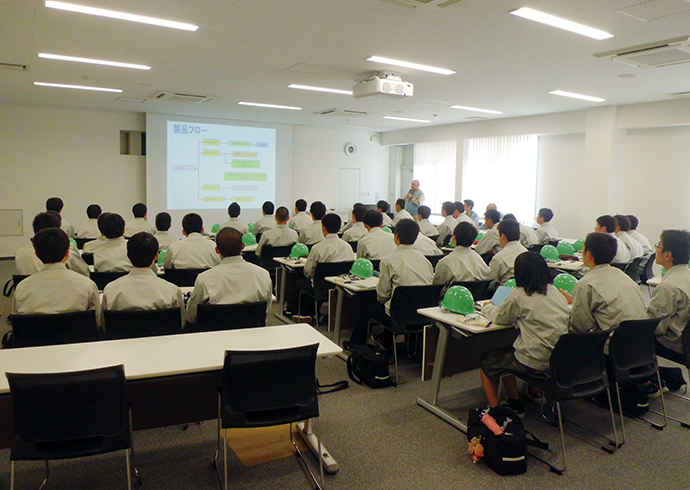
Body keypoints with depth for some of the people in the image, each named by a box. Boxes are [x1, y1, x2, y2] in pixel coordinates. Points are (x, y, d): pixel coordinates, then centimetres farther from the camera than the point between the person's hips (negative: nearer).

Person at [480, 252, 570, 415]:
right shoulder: (554, 291, 5)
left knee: (487, 361, 14)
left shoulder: (519, 295, -12)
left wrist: (487, 308, 22)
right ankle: (536, 393, 35)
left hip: (538, 364, -7)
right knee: (509, 352, 30)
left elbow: (500, 318, 2)